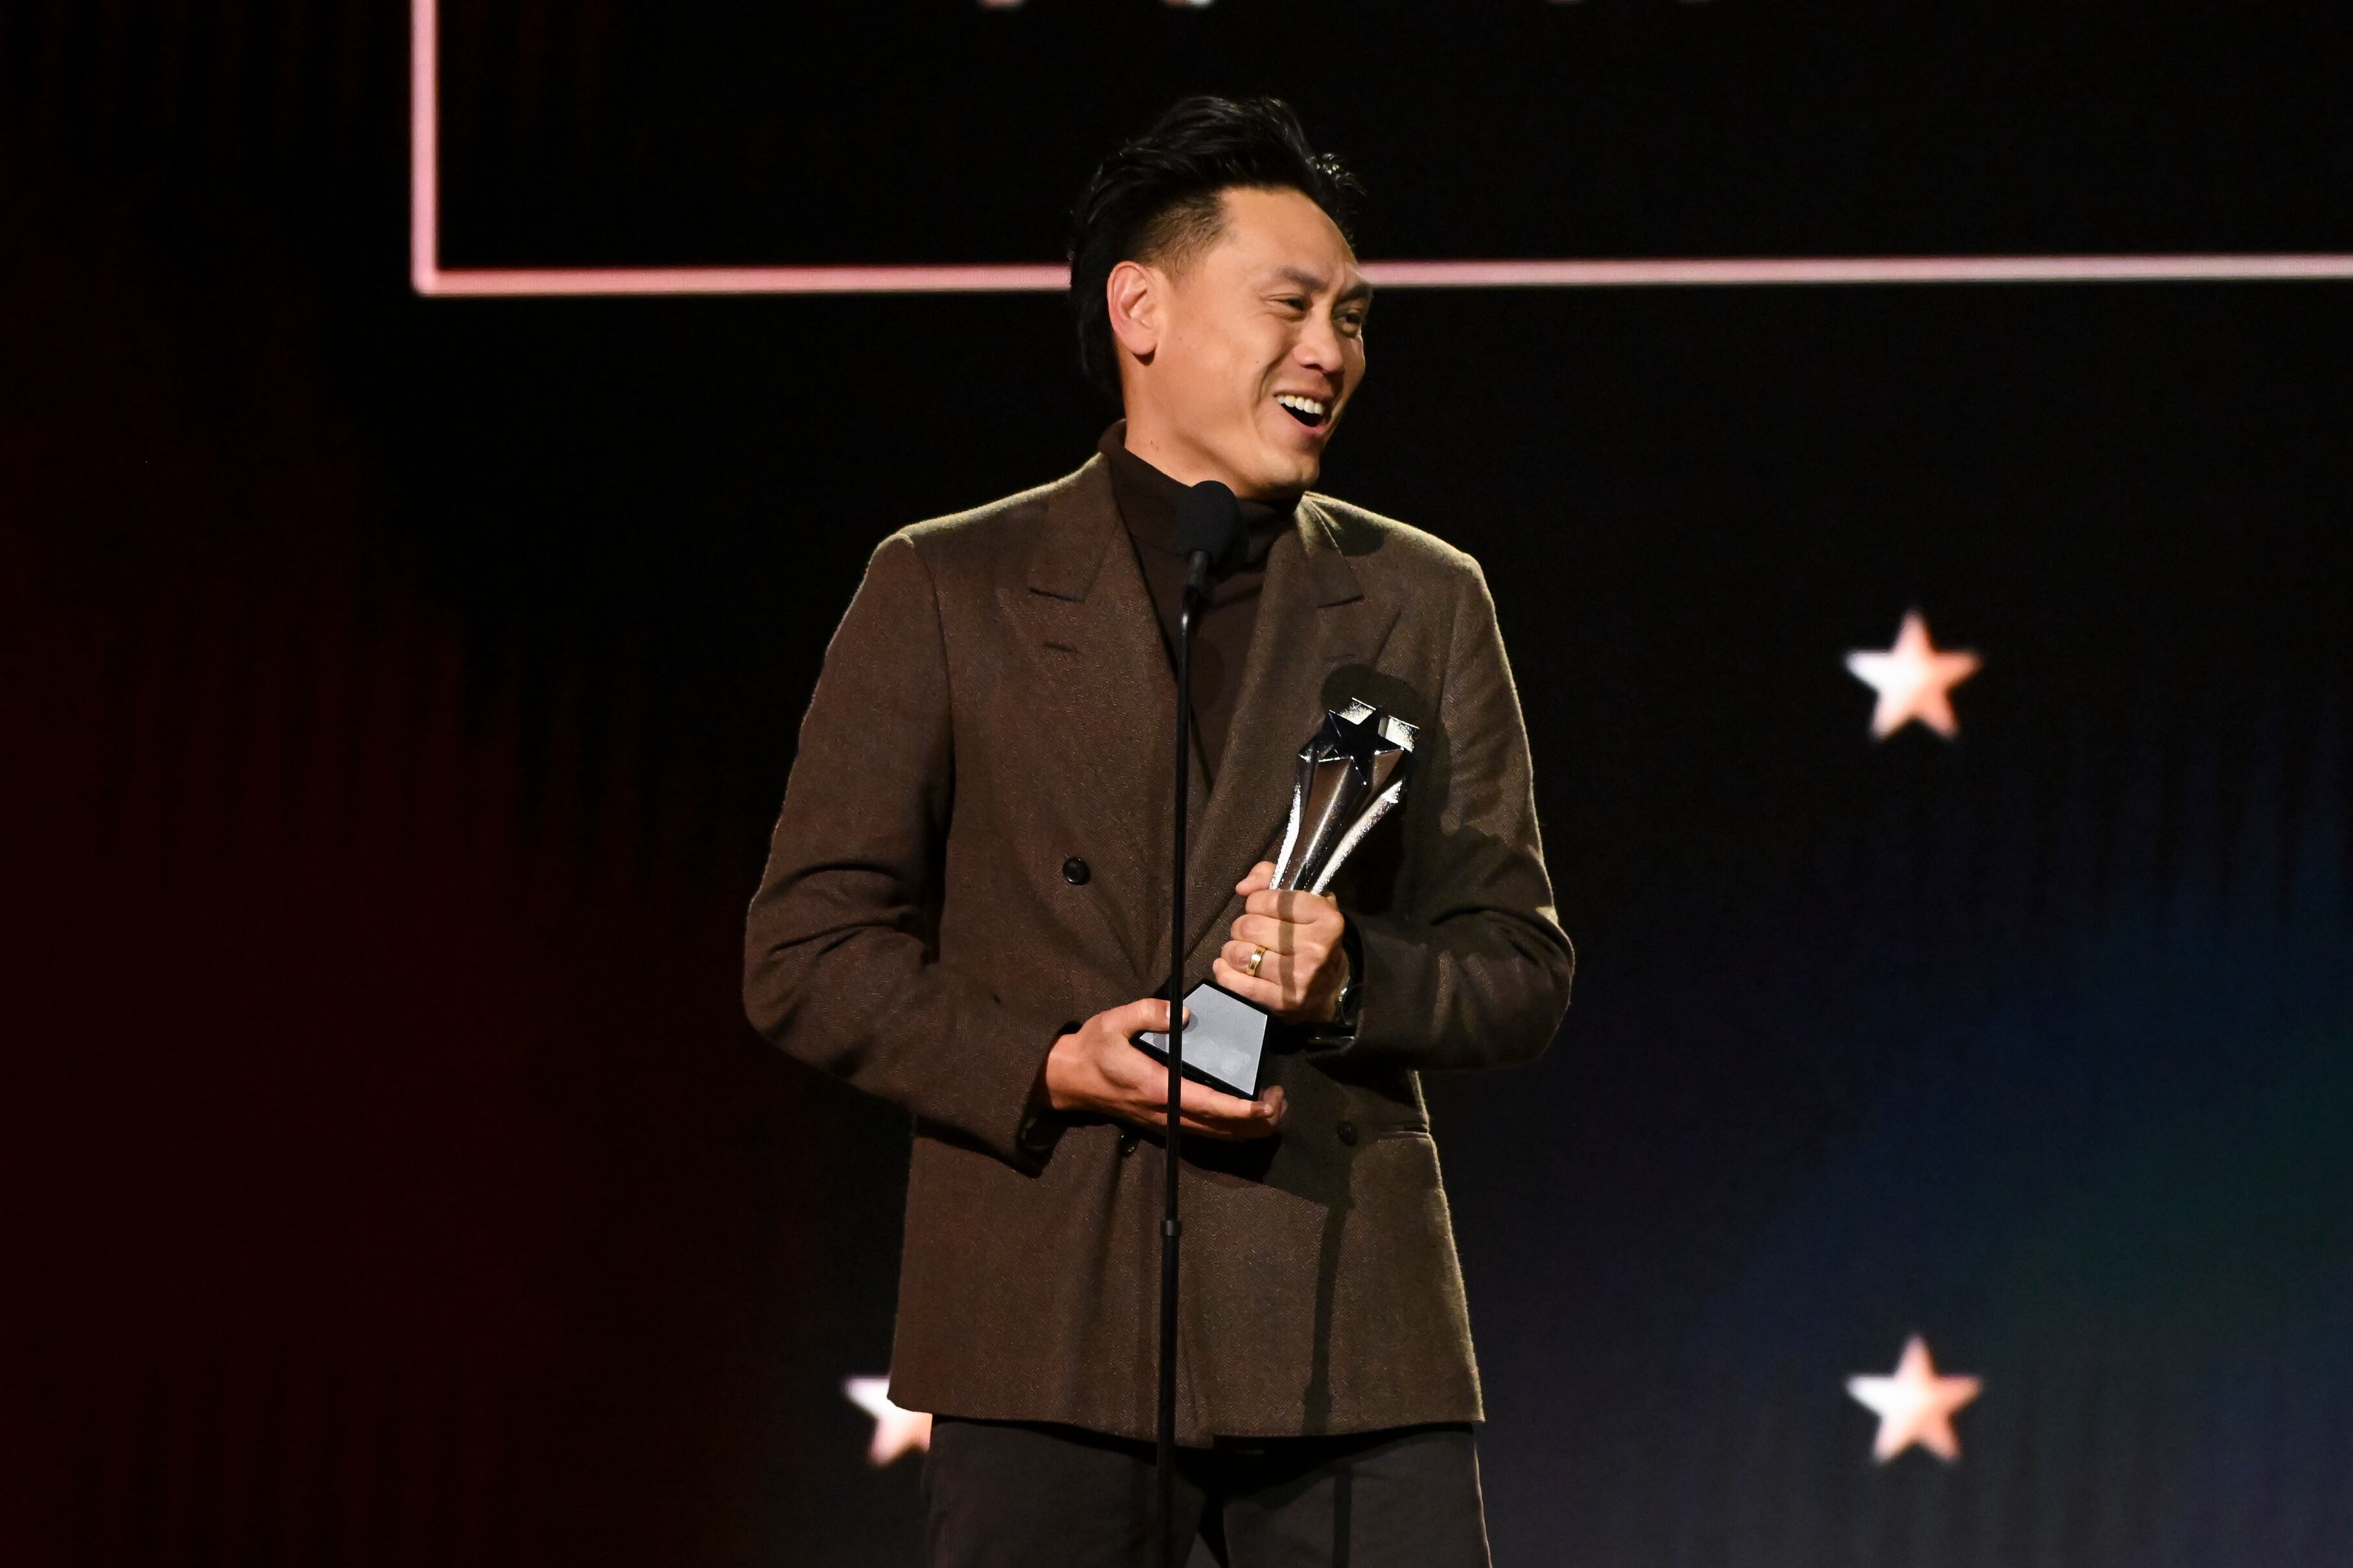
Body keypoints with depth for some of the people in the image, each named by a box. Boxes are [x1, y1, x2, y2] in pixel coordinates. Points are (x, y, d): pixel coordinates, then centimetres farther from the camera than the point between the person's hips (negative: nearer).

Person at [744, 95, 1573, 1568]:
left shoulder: (1425, 605, 13)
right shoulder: (945, 591, 7)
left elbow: (1522, 972, 12)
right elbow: (809, 952, 4)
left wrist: (1348, 980, -10)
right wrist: (1052, 1069, -12)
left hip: (1341, 1329, 1)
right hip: (1043, 1326, -1)